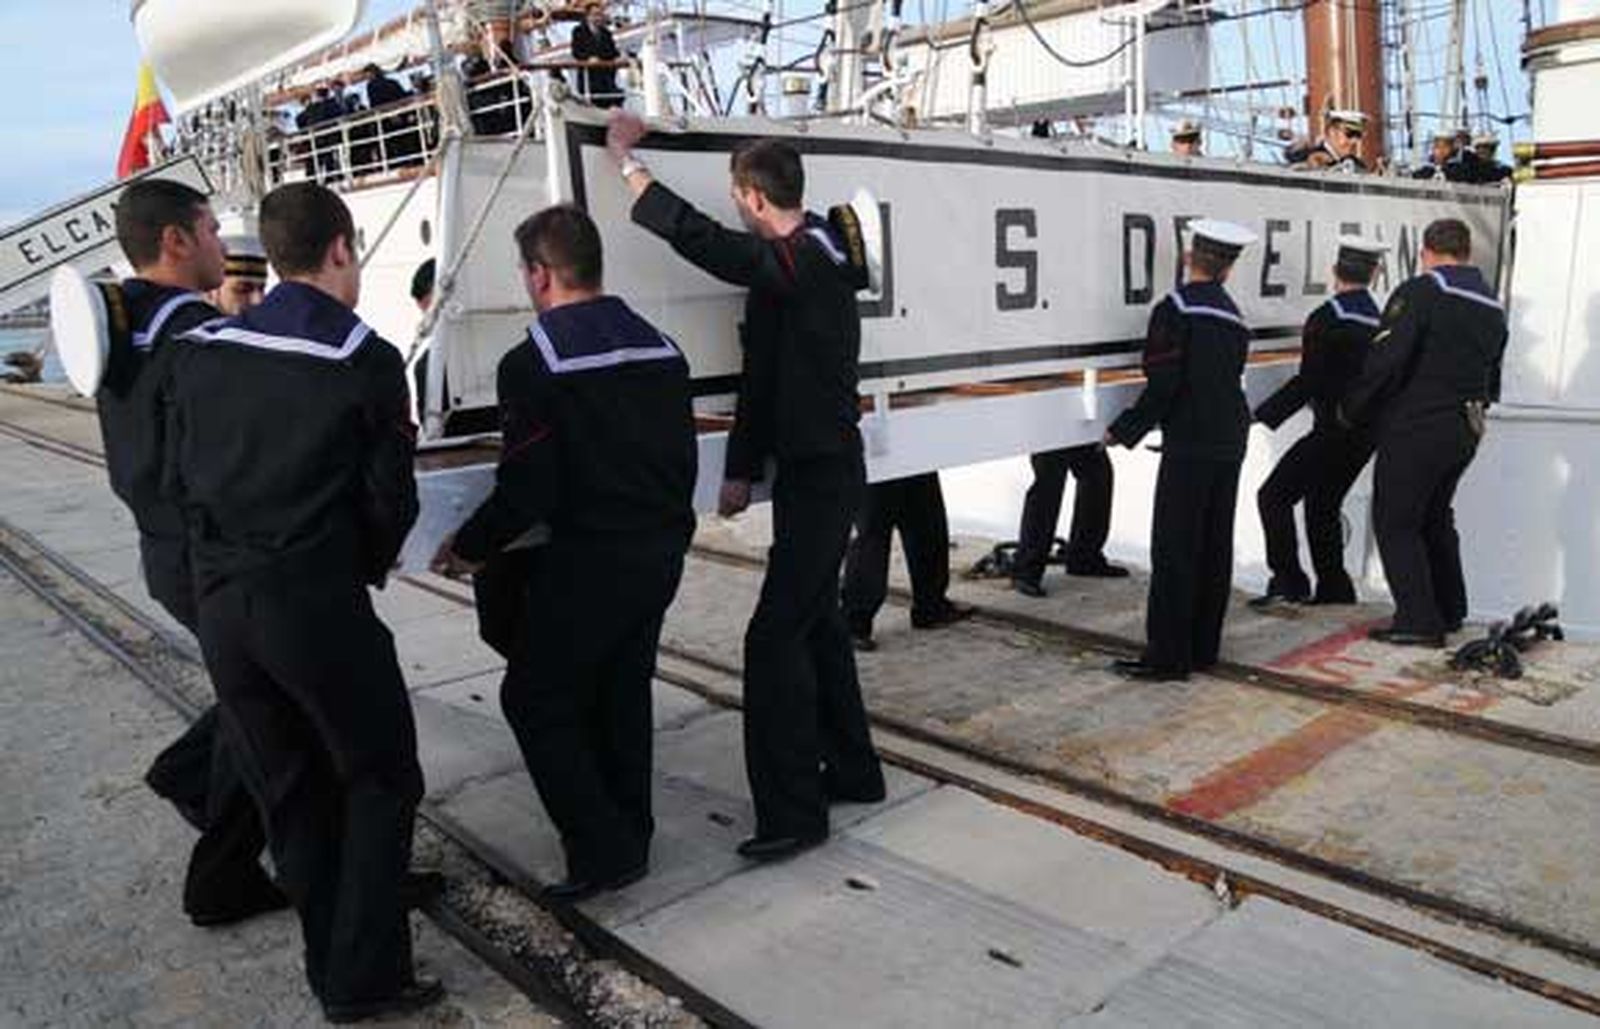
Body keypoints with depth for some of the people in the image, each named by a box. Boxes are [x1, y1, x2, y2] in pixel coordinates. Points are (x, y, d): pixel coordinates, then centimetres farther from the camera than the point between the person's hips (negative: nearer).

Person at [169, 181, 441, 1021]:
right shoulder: (365, 361, -9)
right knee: (379, 783, 10)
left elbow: (178, 479, 9)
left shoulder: (201, 352, 5)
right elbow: (391, 502, -6)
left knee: (289, 794, 17)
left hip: (221, 603, 6)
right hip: (319, 604, -5)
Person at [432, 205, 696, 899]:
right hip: (661, 553, 8)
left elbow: (526, 489, -17)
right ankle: (630, 834, 31)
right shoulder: (659, 347, 8)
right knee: (622, 688, 20)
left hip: (588, 561, -7)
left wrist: (469, 548, -1)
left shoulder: (534, 362, -14)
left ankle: (601, 848, 5)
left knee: (536, 699, 6)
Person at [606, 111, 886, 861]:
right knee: (816, 619, 18)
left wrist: (626, 159, -15)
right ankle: (852, 770, 30)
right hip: (819, 468, 10)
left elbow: (695, 236, -30)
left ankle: (792, 811, -2)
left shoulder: (800, 263, -19)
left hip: (820, 476, -10)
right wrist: (743, 470, 17)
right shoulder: (814, 257, 12)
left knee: (776, 636, -10)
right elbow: (764, 377, 14)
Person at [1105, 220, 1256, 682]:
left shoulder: (1176, 308, -9)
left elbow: (1163, 384, -15)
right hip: (1229, 444, 8)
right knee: (1215, 546, 11)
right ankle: (1202, 647, 19)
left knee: (1174, 549, -4)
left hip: (1190, 445, -8)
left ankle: (1167, 654, -1)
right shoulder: (1234, 317, 15)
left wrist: (1124, 430, -6)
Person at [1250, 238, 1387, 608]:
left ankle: (1289, 581, -6)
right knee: (1323, 506, 17)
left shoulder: (1327, 318, -13)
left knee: (1275, 496, -2)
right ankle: (1333, 587, 20)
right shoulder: (1382, 319, 9)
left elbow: (1307, 381, -19)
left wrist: (1262, 417, -16)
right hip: (1365, 435, 8)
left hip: (1333, 431, -8)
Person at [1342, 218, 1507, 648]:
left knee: (1396, 523, -1)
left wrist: (1352, 408, -8)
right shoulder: (1492, 306, 16)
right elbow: (1492, 380, 20)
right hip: (1464, 432, 8)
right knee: (1435, 519, 21)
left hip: (1415, 429, -8)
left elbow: (1386, 359, -19)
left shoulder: (1420, 292, -11)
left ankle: (1418, 621, -2)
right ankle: (1449, 610, 29)